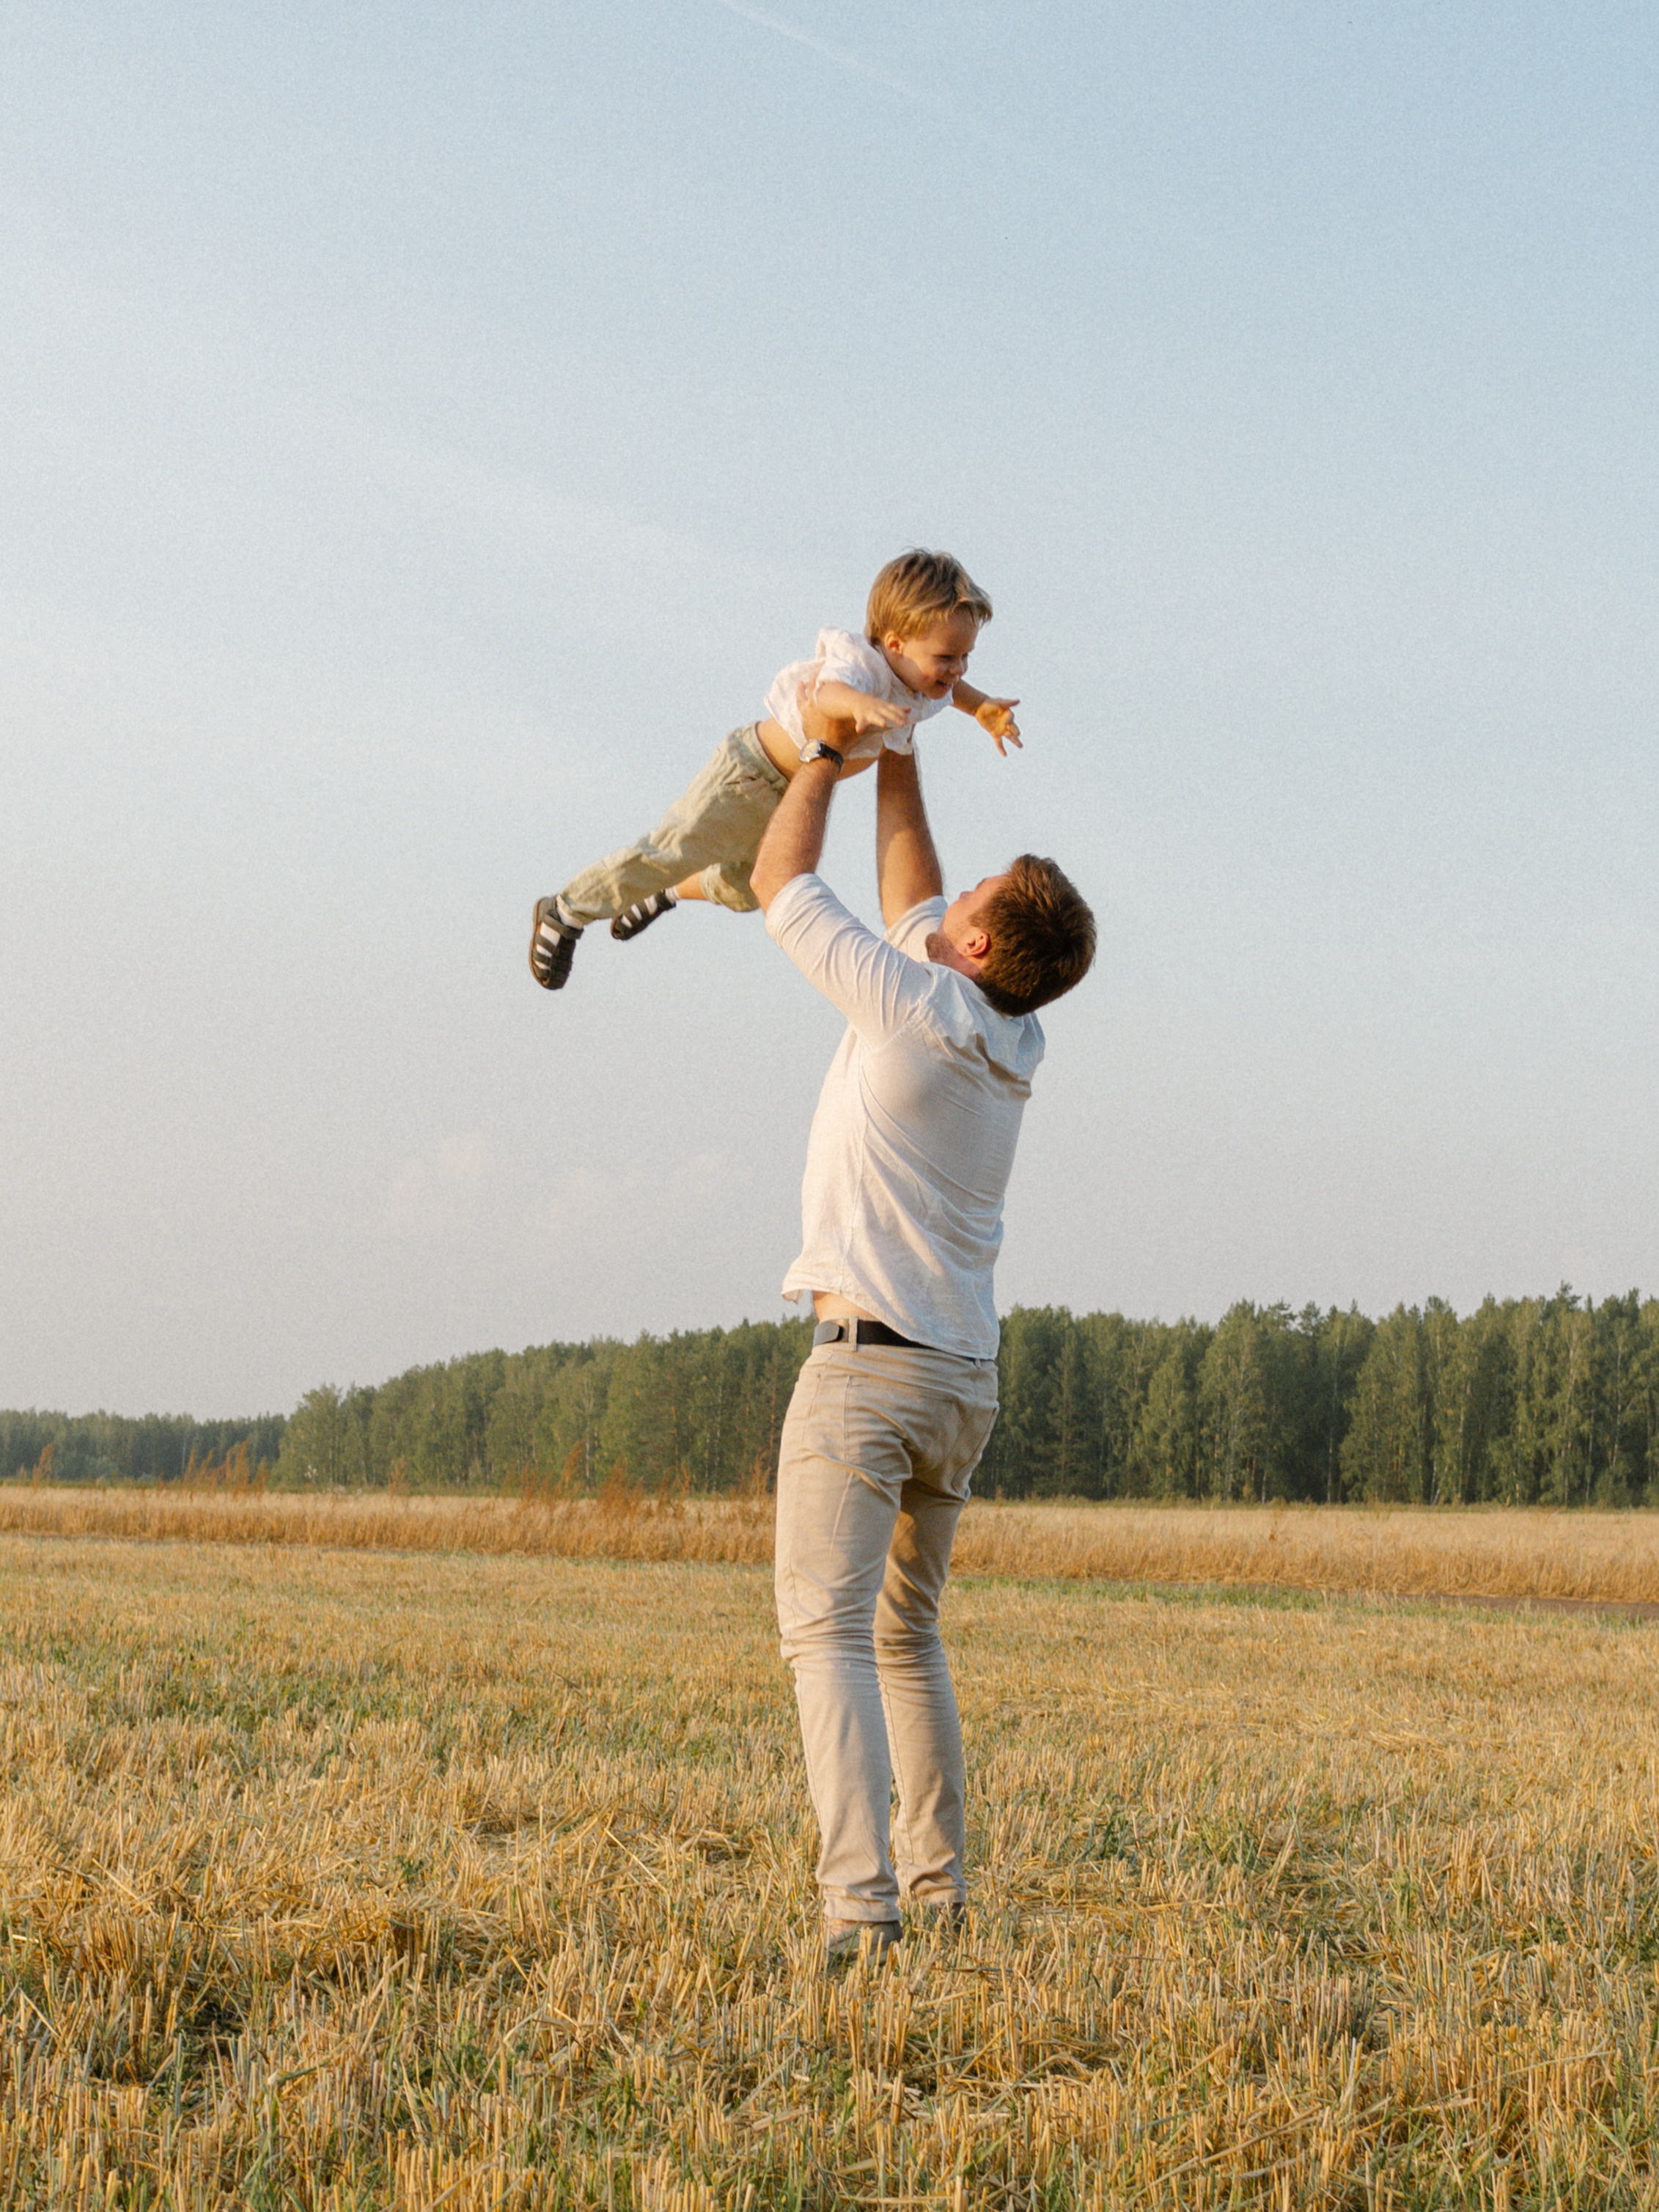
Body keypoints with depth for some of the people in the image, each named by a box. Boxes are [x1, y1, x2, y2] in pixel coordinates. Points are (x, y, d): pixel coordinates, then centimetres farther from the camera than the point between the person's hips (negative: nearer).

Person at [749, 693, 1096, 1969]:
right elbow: (913, 904, 25)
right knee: (905, 1632, 21)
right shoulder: (1013, 1034, 8)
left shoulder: (913, 1005, -12)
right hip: (964, 1383, 8)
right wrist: (897, 752, 30)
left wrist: (829, 747, 14)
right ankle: (938, 1888, 21)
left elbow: (782, 885, 0)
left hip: (867, 1362, -8)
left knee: (829, 1631, -12)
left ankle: (861, 1902, -24)